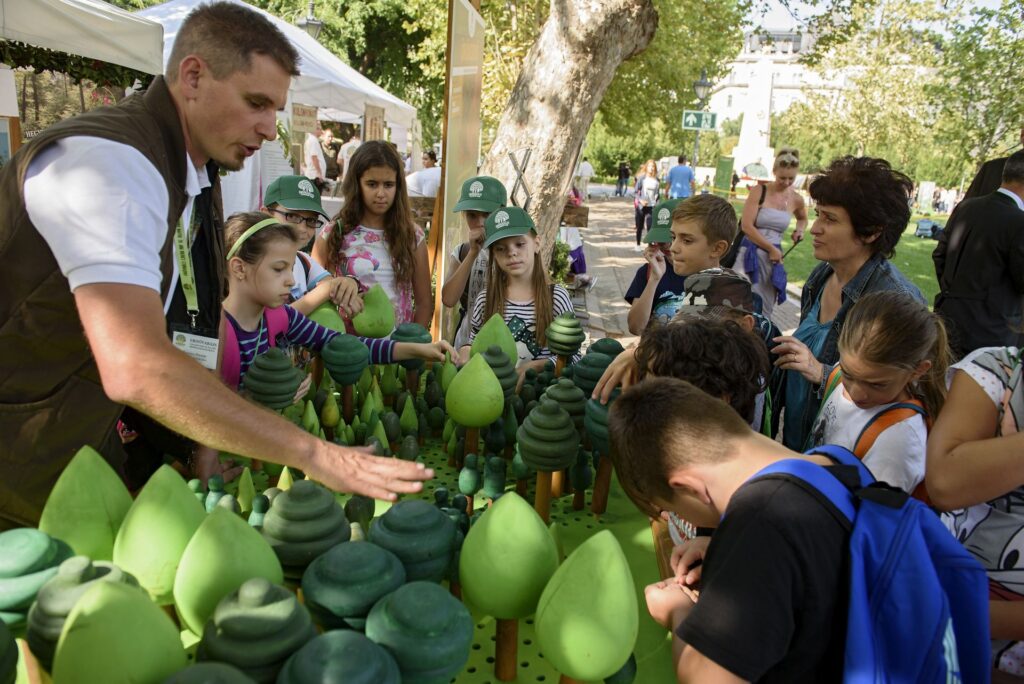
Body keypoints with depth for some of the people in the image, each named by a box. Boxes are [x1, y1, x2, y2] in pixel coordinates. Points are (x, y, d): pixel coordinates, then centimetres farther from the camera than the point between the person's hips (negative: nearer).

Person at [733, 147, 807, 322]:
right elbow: (746, 226, -13)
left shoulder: (796, 200, 6)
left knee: (765, 310, 11)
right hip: (751, 252, -5)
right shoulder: (760, 192, -7)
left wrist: (799, 230, 7)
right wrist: (771, 248, -12)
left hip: (774, 255, 5)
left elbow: (802, 218, 30)